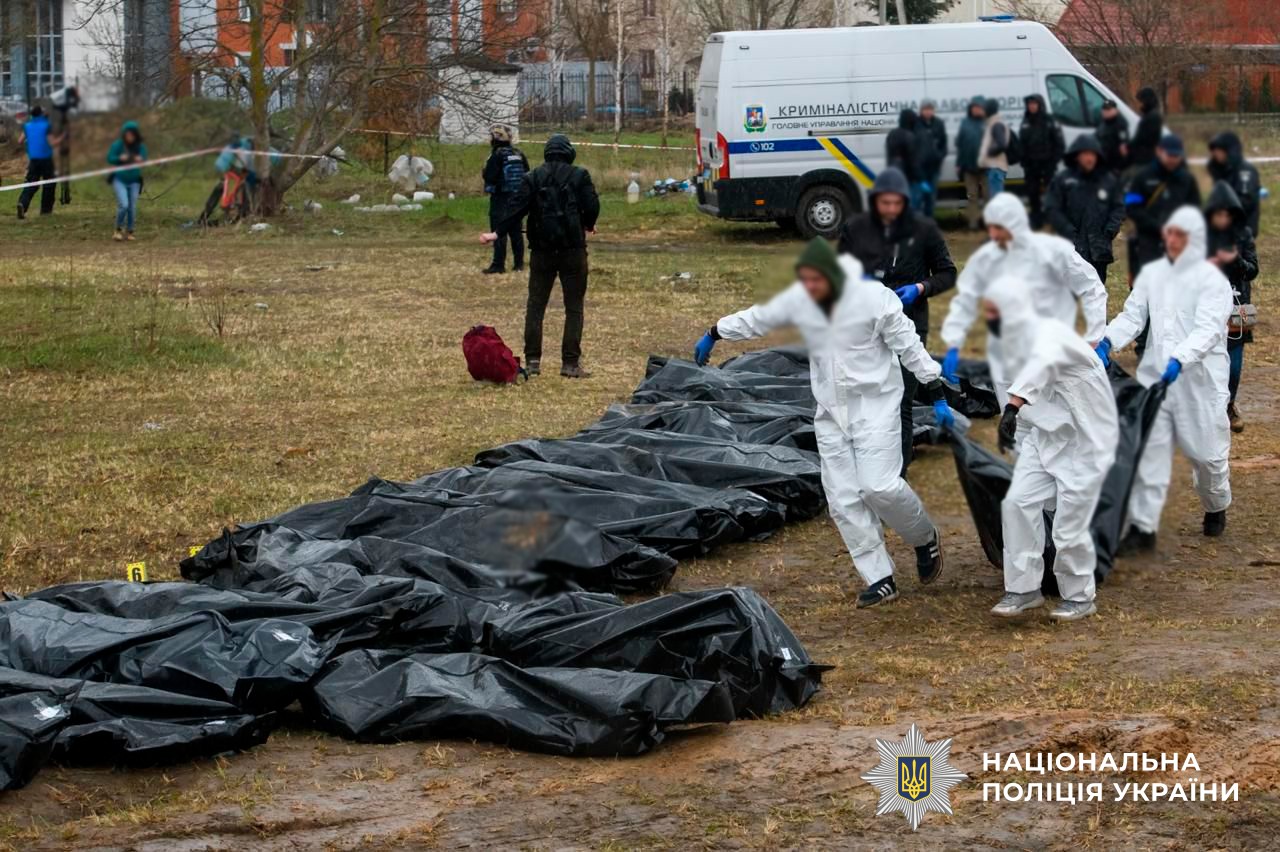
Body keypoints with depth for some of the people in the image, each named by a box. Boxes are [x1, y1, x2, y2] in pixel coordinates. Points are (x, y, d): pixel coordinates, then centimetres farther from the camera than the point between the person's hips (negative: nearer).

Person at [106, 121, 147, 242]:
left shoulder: (140, 147, -3)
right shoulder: (117, 145, -9)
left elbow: (144, 160, 0)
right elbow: (109, 159, -7)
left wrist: (140, 160, -24)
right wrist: (120, 158, -26)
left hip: (134, 181, 3)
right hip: (119, 180, -3)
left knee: (132, 207, 1)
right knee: (123, 204, -16)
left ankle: (129, 231, 18)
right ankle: (118, 230, 3)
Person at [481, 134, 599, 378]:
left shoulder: (533, 177, 3)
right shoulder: (579, 175, -1)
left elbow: (516, 207, -5)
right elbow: (592, 206, -4)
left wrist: (498, 232, -1)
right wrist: (588, 226, 17)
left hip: (542, 250, 2)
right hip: (573, 248, -2)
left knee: (535, 305, 9)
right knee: (574, 307, 4)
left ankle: (532, 360, 4)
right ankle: (571, 363, 0)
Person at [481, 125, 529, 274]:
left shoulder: (497, 155, -15)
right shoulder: (519, 154, 5)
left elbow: (489, 176, -18)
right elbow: (527, 175, 11)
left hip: (500, 199, -6)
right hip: (517, 198, 6)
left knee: (499, 233, -4)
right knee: (516, 232, 13)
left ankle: (498, 265, -6)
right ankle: (518, 263, 16)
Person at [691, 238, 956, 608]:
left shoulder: (873, 298, -17)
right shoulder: (797, 300, -5)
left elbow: (909, 346, -10)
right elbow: (757, 319, 13)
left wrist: (938, 396, -8)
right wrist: (713, 335, 24)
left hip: (875, 404, -5)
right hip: (831, 411, 5)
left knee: (879, 486, -16)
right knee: (844, 500, -1)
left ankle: (925, 538, 14)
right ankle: (880, 579, 7)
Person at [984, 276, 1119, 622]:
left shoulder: (1050, 334, -27)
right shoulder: (1017, 337, 3)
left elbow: (1042, 364, -49)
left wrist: (1013, 408, -63)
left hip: (1084, 438, -8)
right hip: (1045, 433, 8)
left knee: (1070, 521, -4)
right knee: (1019, 502, -6)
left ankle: (1080, 597, 15)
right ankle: (1024, 588, 3)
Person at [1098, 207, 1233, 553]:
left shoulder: (1212, 279, -8)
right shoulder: (1151, 274, 8)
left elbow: (1208, 329, -19)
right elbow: (1132, 315, 3)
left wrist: (1179, 360, -35)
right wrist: (1107, 341, -17)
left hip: (1199, 379, -3)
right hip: (1154, 376, 3)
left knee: (1206, 450, 10)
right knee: (1149, 450, -2)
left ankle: (1216, 508, 38)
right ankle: (1142, 528, -1)